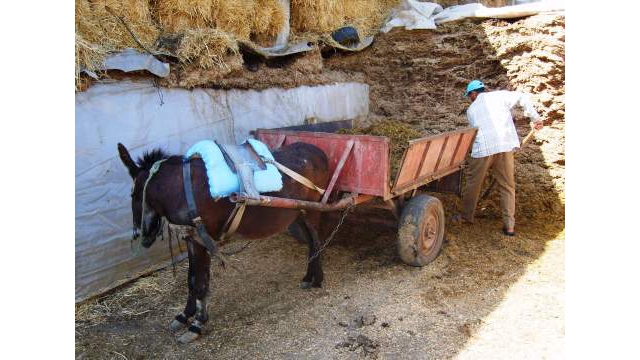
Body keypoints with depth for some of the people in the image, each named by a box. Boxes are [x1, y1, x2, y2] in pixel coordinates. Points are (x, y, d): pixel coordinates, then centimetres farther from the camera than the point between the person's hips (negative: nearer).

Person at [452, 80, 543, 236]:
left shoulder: (471, 109, 18)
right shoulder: (498, 95, 12)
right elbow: (523, 98, 1)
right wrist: (535, 118, 7)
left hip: (482, 147, 0)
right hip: (504, 146, 0)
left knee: (473, 182, 16)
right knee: (507, 185, 10)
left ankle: (467, 216, 31)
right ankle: (509, 226, 9)